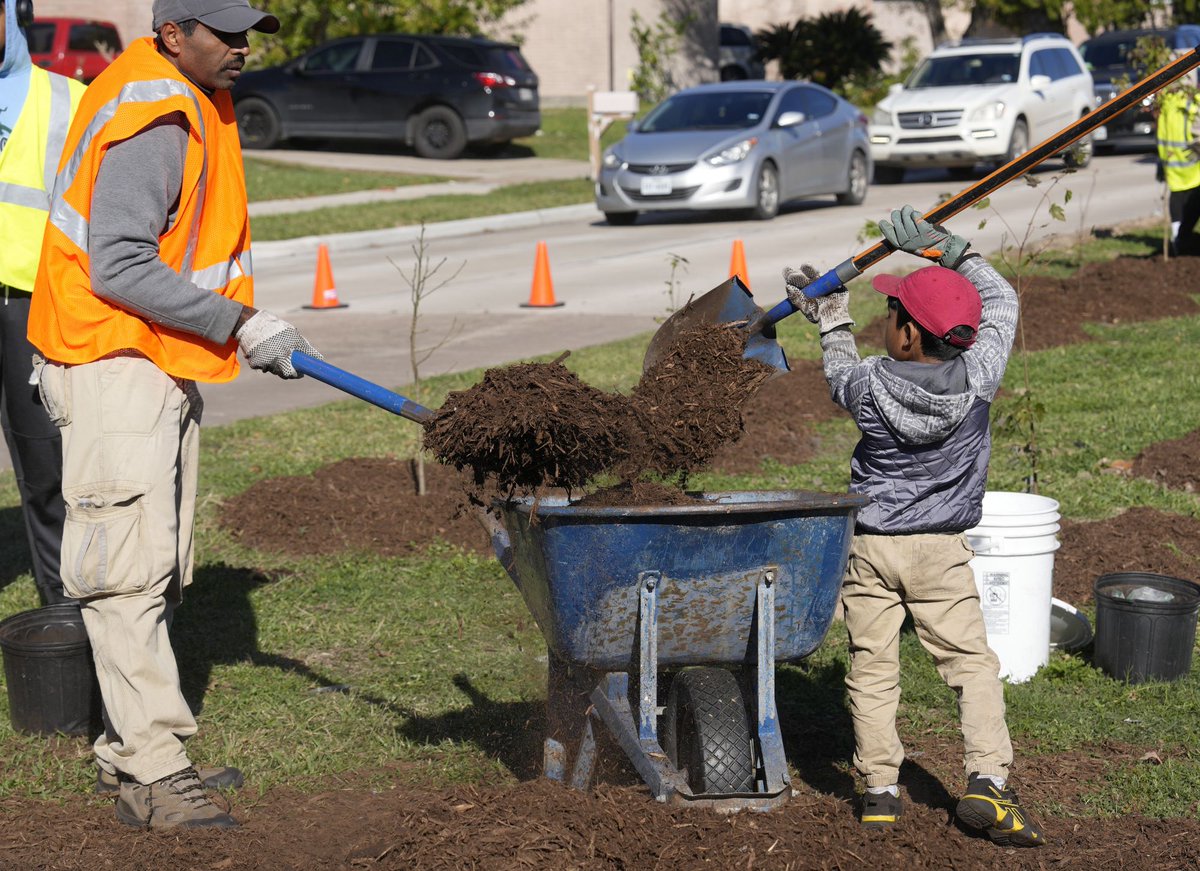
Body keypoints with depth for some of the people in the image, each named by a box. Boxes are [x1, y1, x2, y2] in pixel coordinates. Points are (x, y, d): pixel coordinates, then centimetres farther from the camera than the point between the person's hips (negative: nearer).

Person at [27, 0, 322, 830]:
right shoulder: (149, 125, -18)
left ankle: (130, 748, 22)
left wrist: (258, 326, 17)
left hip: (167, 369, 10)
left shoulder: (200, 105, 14)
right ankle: (154, 774, -12)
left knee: (161, 572, 13)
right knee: (129, 568, -11)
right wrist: (241, 324, -21)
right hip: (115, 367, -10)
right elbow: (120, 271, -24)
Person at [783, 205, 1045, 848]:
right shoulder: (977, 377, -10)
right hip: (941, 551, 0)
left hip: (869, 544, 0)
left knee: (872, 668, 7)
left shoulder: (870, 384, -11)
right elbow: (1001, 299, 6)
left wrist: (833, 321, 28)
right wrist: (943, 248, 7)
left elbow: (840, 376, 15)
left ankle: (879, 790, 9)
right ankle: (986, 780, -7)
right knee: (972, 662, 5)